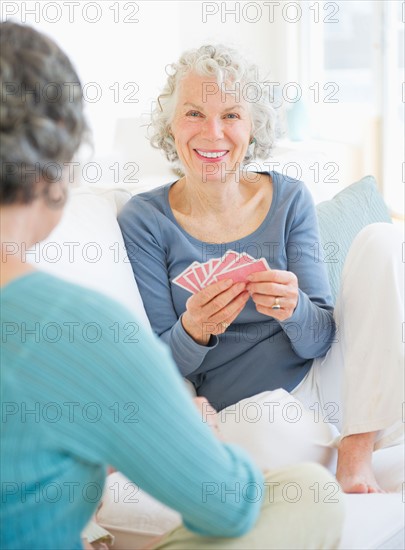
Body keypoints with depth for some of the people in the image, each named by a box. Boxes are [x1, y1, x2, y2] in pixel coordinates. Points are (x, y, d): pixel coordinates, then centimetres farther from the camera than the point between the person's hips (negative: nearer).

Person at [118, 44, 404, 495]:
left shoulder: (289, 199, 1)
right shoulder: (145, 220, -5)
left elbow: (319, 341, -3)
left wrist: (293, 309, -28)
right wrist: (194, 330, -28)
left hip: (325, 382, 4)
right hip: (244, 408, -4)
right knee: (268, 424, -41)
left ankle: (358, 446, -17)